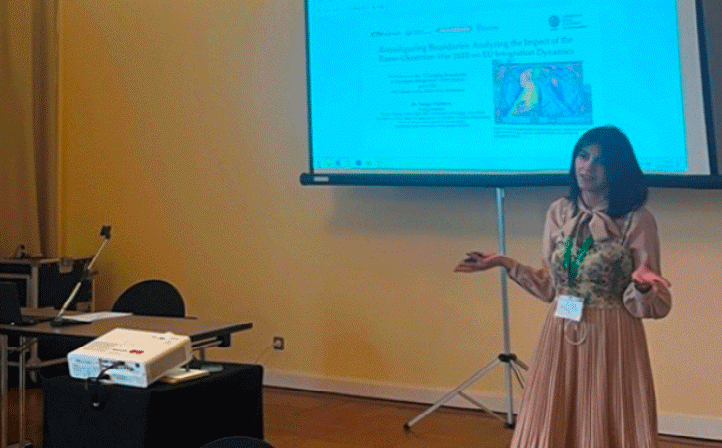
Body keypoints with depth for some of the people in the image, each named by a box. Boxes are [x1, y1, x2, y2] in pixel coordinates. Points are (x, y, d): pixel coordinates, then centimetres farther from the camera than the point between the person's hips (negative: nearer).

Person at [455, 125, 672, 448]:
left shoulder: (637, 220, -10)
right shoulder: (559, 212, 5)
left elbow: (656, 305, -9)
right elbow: (550, 287, 10)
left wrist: (643, 286, -30)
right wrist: (505, 264, 5)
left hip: (611, 343, -4)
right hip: (561, 339, 5)